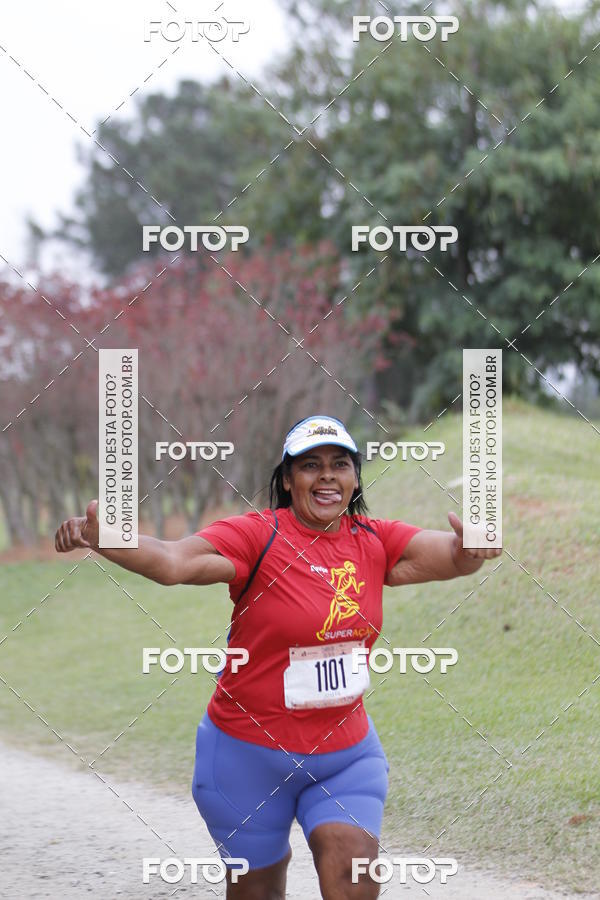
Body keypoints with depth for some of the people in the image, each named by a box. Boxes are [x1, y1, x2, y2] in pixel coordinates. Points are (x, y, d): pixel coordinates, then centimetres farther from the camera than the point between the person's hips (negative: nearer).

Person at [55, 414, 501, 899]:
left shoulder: (374, 542, -1)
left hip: (346, 752, 3)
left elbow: (450, 555, -13)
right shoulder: (257, 536, -14)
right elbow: (172, 561, -28)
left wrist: (466, 550, -38)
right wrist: (102, 540, -47)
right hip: (250, 751, -2)